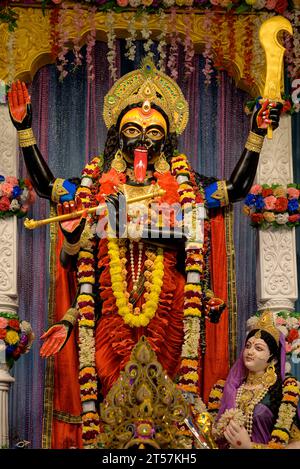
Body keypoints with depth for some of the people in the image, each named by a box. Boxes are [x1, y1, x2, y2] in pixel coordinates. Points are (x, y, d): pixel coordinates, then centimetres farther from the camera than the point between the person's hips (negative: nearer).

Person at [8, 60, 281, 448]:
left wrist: (256, 135, 7)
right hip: (111, 313, 1)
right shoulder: (97, 186, 11)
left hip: (167, 313, 0)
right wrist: (24, 129, 12)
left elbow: (237, 187, 11)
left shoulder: (184, 187, 9)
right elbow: (43, 183, 14)